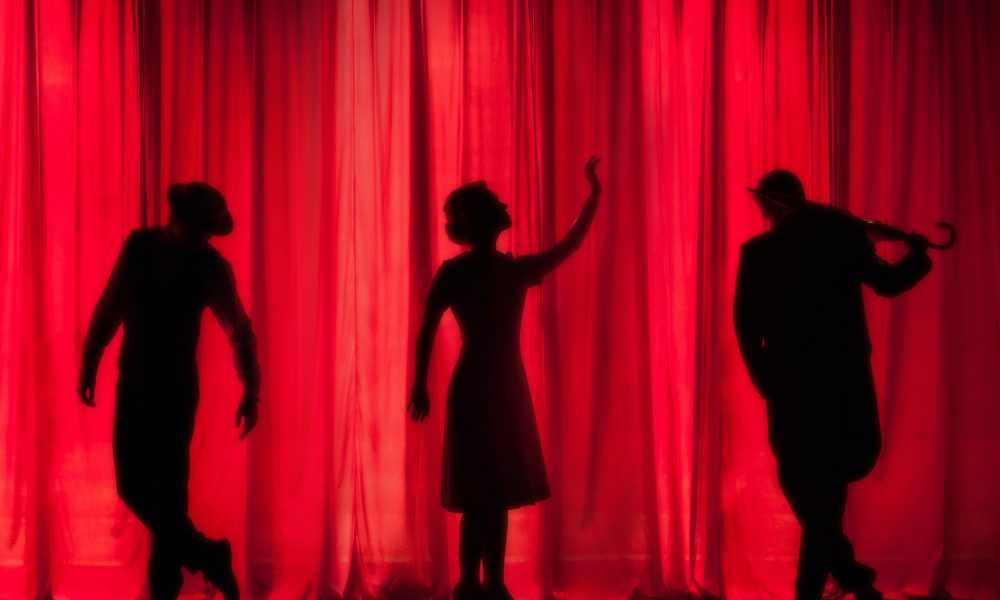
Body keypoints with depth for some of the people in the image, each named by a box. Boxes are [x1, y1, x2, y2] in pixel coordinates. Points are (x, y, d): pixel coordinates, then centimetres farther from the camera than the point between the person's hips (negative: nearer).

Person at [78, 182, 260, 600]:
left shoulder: (211, 266, -9)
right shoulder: (139, 245, -2)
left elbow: (240, 332, -7)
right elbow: (109, 308, 7)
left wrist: (251, 392, -14)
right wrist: (89, 363, 10)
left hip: (175, 390, -4)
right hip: (132, 384, 4)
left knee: (166, 491, -4)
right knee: (132, 486, 6)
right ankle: (205, 557, 23)